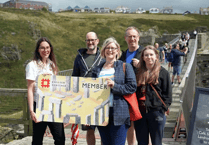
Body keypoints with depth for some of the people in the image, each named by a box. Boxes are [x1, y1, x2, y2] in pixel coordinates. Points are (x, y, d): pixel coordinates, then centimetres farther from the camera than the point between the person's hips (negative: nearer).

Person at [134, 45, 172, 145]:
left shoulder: (163, 72, 3)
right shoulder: (139, 72, 12)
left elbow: (167, 94, 2)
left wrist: (162, 109, -9)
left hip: (156, 113, -3)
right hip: (139, 112, 3)